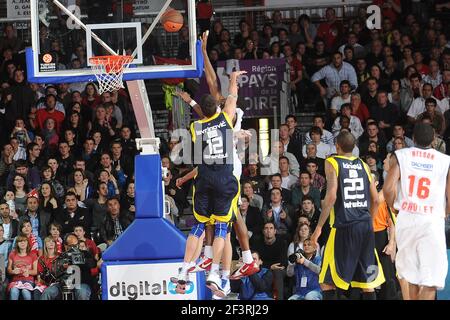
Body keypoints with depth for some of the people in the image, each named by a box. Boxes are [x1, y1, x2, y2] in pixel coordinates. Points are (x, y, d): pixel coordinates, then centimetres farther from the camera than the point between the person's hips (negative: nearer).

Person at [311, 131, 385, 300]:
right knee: (367, 281, 11)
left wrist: (319, 227, -9)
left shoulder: (332, 163, -1)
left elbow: (331, 196, -13)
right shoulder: (363, 165, 14)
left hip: (344, 228, -5)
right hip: (366, 226, 5)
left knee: (327, 281, 2)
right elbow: (375, 200, 12)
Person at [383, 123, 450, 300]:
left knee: (411, 275, 19)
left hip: (406, 219, 2)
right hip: (433, 222, -2)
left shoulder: (400, 156, 4)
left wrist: (394, 207, 13)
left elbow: (388, 189, -7)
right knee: (430, 282, -5)